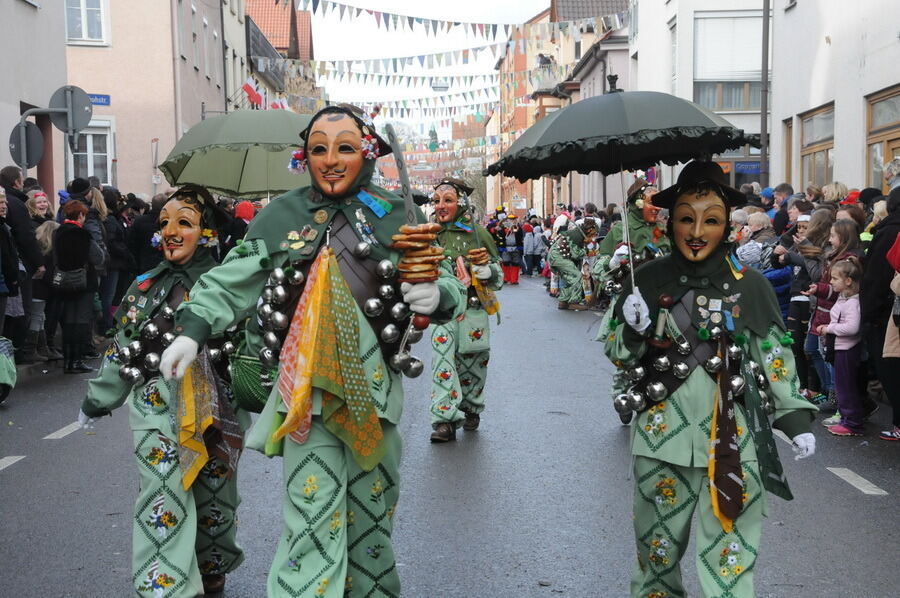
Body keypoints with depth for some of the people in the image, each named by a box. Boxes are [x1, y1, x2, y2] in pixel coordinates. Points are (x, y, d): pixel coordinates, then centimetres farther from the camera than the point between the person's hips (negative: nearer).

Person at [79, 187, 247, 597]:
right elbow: (123, 349, 13)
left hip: (216, 408, -1)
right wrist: (97, 402, 17)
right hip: (159, 409, 1)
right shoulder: (147, 286, 7)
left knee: (214, 498, 13)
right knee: (163, 502, -5)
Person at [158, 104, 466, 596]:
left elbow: (449, 285, 4)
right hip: (306, 387, -1)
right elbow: (232, 282, 6)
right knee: (313, 514, -7)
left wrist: (437, 296, -18)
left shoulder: (395, 216, 3)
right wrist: (193, 330, -6)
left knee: (372, 509, 15)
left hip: (375, 386, 2)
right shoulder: (282, 217, 4)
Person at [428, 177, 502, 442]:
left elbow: (498, 277, 5)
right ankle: (445, 420, -14)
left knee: (472, 362, 10)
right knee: (442, 360, -14)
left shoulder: (478, 233, 0)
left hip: (474, 309, 0)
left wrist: (485, 265, -14)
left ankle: (470, 410, 32)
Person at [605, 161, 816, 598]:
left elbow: (774, 357, 7)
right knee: (658, 543, 14)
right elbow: (619, 354, 6)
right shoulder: (649, 279, 0)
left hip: (731, 441, -1)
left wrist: (795, 420, 1)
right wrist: (632, 328, -15)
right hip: (662, 434, 1)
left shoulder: (749, 285, -1)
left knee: (728, 552, 0)